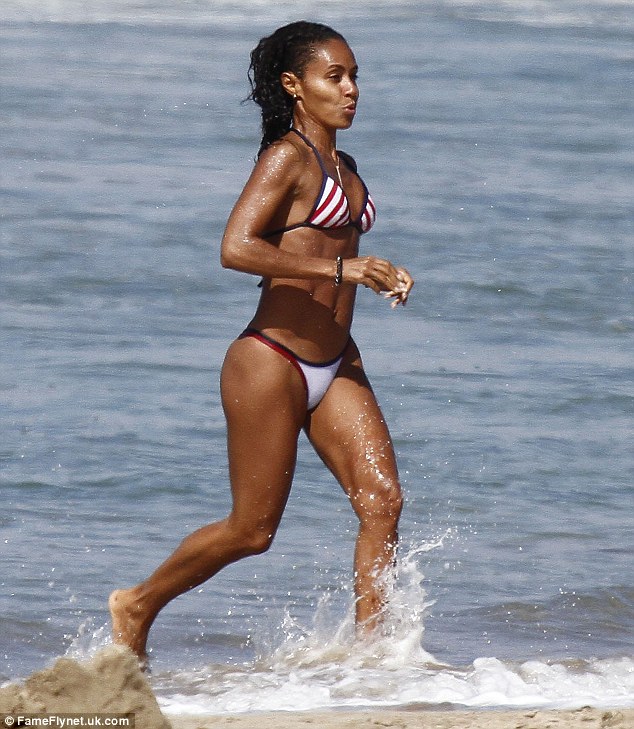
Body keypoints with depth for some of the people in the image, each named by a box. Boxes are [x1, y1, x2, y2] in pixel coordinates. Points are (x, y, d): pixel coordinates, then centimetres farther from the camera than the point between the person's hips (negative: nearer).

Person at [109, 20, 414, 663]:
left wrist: (379, 276, 12)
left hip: (336, 367, 8)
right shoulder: (287, 157, -11)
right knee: (252, 529, 1)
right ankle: (137, 606, 21)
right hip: (271, 363, -8)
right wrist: (341, 268, -26)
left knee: (382, 500, -9)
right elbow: (236, 249, -24)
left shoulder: (343, 167, 15)